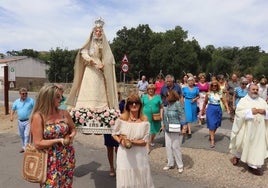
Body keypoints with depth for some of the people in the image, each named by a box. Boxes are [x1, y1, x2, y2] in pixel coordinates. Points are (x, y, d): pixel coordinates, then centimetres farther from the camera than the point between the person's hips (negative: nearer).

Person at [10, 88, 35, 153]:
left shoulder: (31, 101, -8)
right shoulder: (16, 102, 4)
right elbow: (13, 110, 14)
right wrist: (11, 116, -3)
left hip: (28, 121, -5)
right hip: (20, 121, 5)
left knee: (27, 135, -11)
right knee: (21, 135, 18)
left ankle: (26, 148, -4)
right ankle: (23, 146, 37)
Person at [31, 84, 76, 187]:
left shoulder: (64, 113, -1)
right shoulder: (38, 117, -13)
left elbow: (73, 129, 14)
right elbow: (38, 143, -16)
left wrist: (71, 136, -7)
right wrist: (59, 140, -20)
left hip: (67, 158, 4)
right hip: (50, 161, -4)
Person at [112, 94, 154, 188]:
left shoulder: (144, 121, -7)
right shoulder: (121, 119, -7)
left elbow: (145, 141, -7)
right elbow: (114, 134, 5)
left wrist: (131, 141, -19)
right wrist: (120, 141, -14)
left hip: (140, 155, 0)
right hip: (124, 155, 0)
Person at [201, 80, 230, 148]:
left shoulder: (220, 93, 3)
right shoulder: (208, 93, -2)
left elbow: (224, 102, 2)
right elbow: (205, 102, 7)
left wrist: (227, 109, -11)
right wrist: (203, 110, 13)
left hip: (218, 110, 3)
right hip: (211, 109, -3)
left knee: (216, 125, 12)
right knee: (211, 125, -6)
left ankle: (211, 135, 35)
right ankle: (212, 140, -3)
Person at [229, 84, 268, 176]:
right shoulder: (243, 100, -2)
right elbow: (239, 112, -14)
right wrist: (250, 111, -21)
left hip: (259, 129, 4)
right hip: (246, 128, -3)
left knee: (257, 146, 5)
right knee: (243, 144, 10)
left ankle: (253, 165, 15)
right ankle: (237, 156, 37)